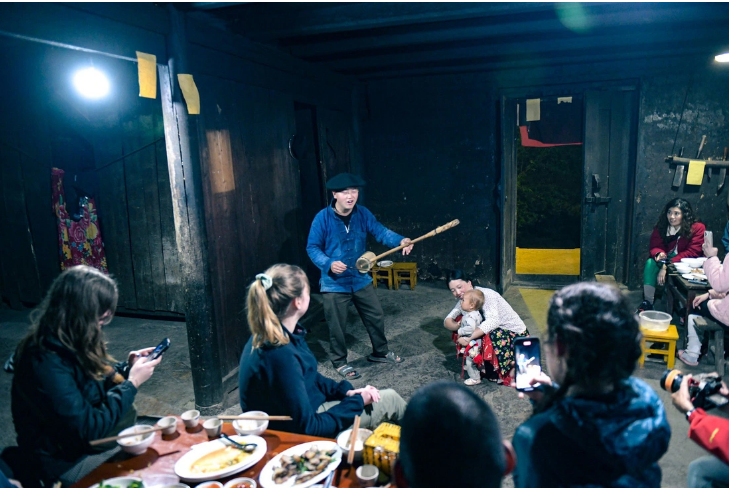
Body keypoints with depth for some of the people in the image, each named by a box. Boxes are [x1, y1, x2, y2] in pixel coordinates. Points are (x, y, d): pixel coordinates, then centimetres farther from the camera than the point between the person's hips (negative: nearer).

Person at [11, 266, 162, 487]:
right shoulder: (46, 364, -30)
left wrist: (127, 367, -3)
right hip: (61, 465, -8)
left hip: (77, 441, 8)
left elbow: (96, 380, 11)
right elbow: (91, 429, -27)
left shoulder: (66, 344, -4)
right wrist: (131, 383, -21)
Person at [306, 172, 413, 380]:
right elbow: (312, 248, -12)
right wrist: (329, 264, -28)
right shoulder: (323, 218, -16)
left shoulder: (362, 214, -4)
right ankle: (340, 362, 31)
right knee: (337, 326, 7)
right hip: (334, 283, -4)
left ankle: (380, 352, 40)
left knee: (376, 316, 17)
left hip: (361, 279, 5)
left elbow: (380, 231, -15)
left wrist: (400, 241, -34)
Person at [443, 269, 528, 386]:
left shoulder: (486, 294, -25)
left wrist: (468, 338, -42)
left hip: (515, 334, -7)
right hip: (495, 331, 7)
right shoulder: (463, 301, -1)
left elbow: (493, 321, -39)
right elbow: (447, 321, -6)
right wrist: (459, 325, -29)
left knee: (490, 336, -37)